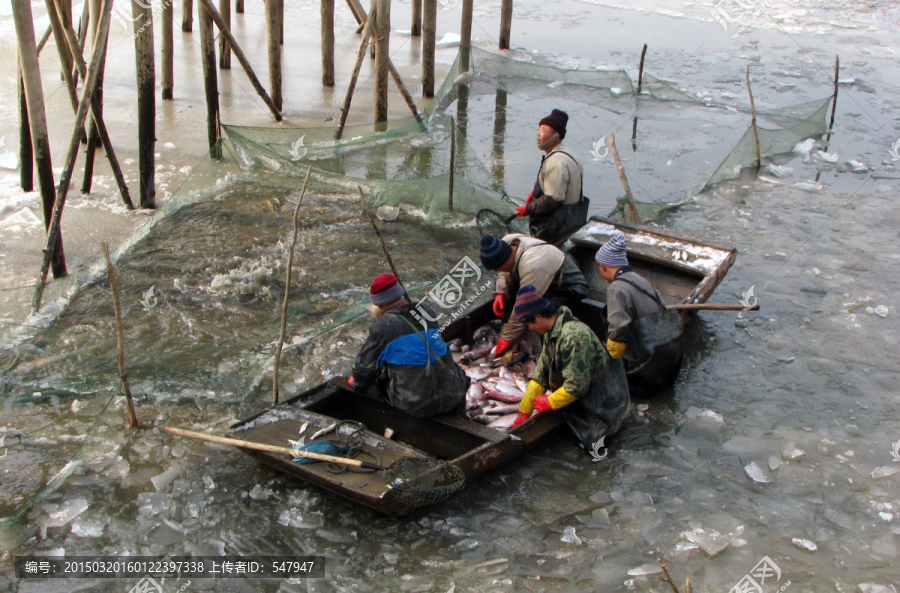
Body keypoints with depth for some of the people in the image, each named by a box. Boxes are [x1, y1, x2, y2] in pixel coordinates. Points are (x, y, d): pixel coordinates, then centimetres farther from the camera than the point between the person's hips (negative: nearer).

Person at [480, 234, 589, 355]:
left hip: (569, 289, -9)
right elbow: (505, 273, 2)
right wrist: (500, 293, -17)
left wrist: (508, 338, -28)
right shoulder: (507, 242, -17)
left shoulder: (532, 265, -40)